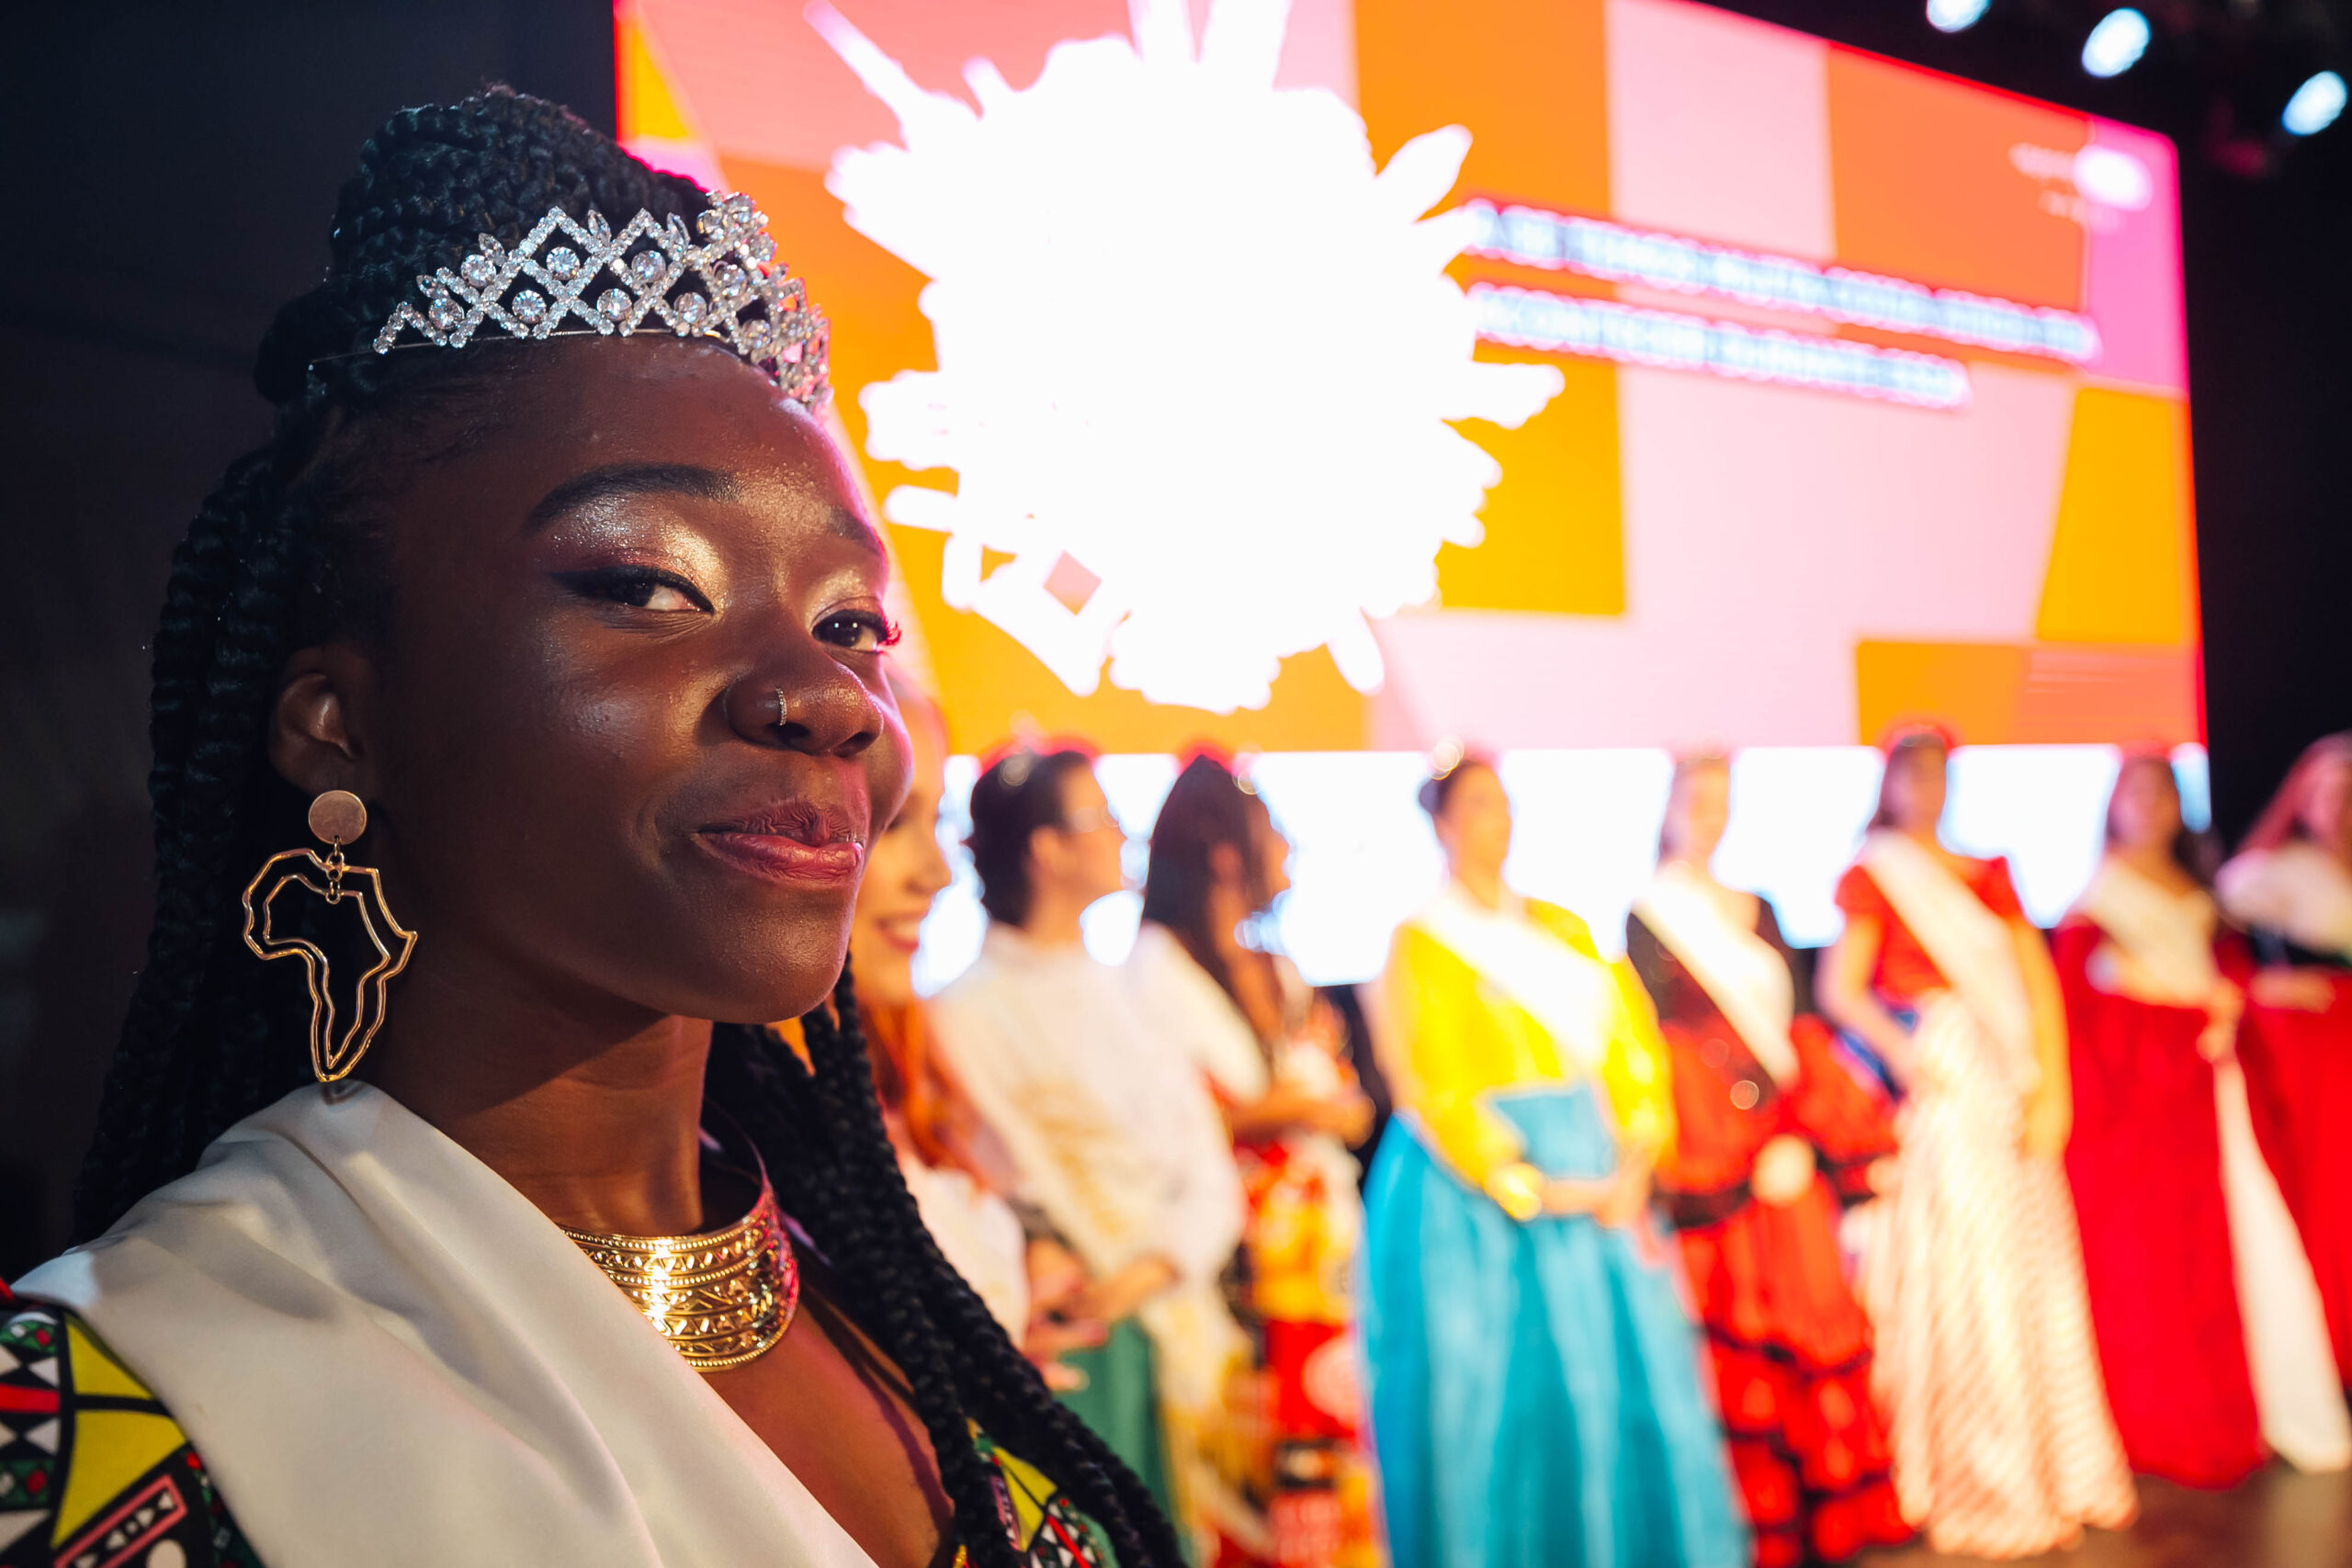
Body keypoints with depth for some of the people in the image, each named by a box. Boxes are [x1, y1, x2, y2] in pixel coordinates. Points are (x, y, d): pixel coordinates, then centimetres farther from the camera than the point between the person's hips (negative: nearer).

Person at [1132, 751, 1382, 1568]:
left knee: (1325, 1452, 4)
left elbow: (1350, 1105, 18)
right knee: (1254, 1468, -7)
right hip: (1239, 1248, -7)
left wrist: (1324, 1103, -2)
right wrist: (1277, 1109, -11)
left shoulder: (1277, 971, 19)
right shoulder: (1158, 963, -5)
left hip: (1318, 1246, 7)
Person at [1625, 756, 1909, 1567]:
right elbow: (1658, 1043, -6)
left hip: (1786, 1141, 5)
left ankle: (1827, 1501, 14)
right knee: (1733, 1320, -3)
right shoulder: (1647, 916, 0)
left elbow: (1800, 1027, 11)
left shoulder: (1758, 911, 16)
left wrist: (1801, 1135, -4)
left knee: (1810, 1308, 3)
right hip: (1710, 1147, -5)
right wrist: (1745, 1151, -12)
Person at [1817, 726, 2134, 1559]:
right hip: (1935, 1091, -5)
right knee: (1956, 1285, -5)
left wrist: (2052, 1088, -2)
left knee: (2034, 1279, 5)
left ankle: (2055, 1471, 17)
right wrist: (1897, 1049, -23)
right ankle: (1978, 1488, 4)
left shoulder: (1990, 875, 16)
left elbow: (2041, 983, 10)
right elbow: (1840, 989, -6)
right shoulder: (1871, 875, 3)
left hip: (2009, 1091, 5)